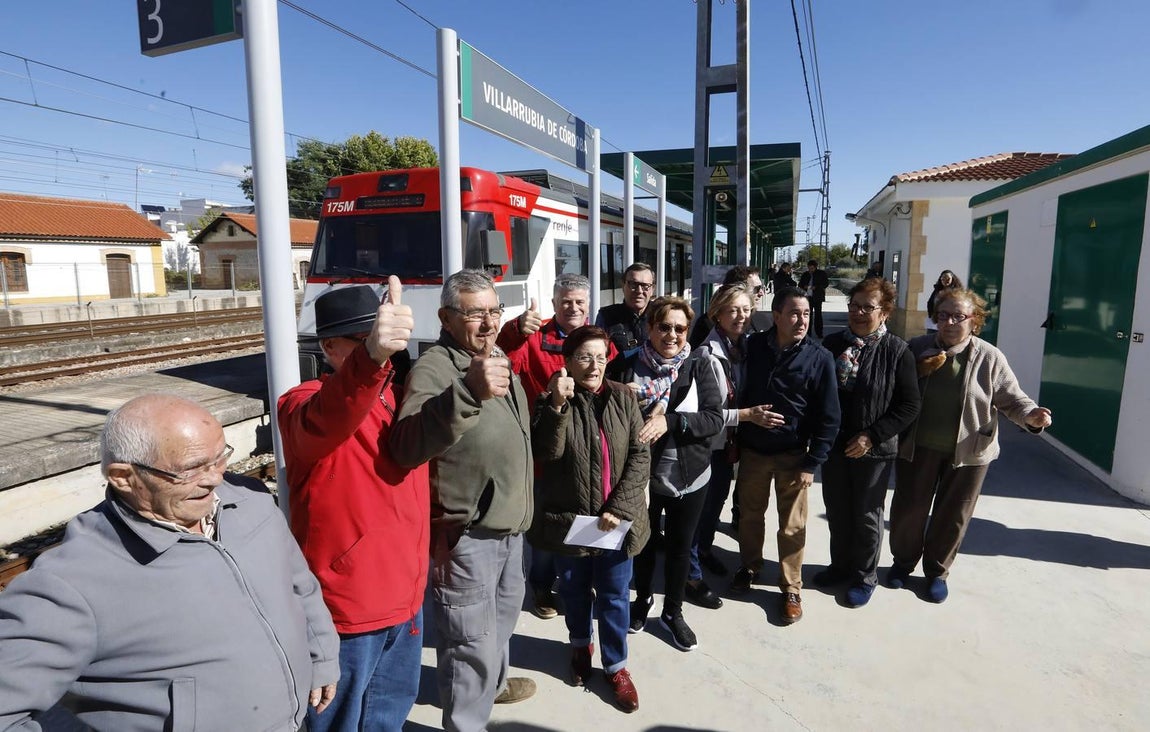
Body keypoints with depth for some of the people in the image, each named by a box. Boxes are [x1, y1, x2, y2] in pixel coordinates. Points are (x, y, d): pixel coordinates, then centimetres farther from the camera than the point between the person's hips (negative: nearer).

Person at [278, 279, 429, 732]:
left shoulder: (399, 394, 3)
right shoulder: (304, 404, -18)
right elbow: (327, 419, -44)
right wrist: (372, 357, -62)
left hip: (406, 594, 7)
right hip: (344, 605, -6)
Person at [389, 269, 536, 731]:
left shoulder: (499, 359, 5)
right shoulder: (434, 369, -24)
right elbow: (407, 446, -43)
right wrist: (468, 392, -53)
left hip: (508, 524, 10)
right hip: (465, 533, -9)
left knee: (503, 613, 29)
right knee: (472, 640, 4)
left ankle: (494, 681, 54)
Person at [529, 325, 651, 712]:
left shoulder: (623, 397, -4)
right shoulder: (552, 400, -7)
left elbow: (640, 456, -6)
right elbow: (547, 453, -19)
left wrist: (619, 508, -14)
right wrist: (558, 404, -31)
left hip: (617, 518, 1)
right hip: (569, 517, 0)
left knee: (614, 597, 12)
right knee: (575, 590, 20)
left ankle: (616, 665, 33)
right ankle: (580, 645, 46)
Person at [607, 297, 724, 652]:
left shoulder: (699, 366, -7)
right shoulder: (625, 367, -8)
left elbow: (714, 418, -14)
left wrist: (669, 421, -26)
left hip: (689, 476, 0)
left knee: (680, 547, 17)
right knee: (642, 542, 20)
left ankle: (673, 612, 40)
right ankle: (642, 599, 47)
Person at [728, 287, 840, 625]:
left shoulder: (819, 358, -10)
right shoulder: (753, 346, -4)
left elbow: (828, 417, -8)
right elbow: (739, 392, 6)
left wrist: (812, 463, -10)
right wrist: (739, 432, 6)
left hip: (793, 455, -2)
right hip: (752, 449, 2)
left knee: (792, 526, 8)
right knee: (749, 514, 16)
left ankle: (791, 588, 26)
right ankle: (749, 568, 39)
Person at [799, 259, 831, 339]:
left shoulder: (821, 273, 2)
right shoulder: (805, 274, 11)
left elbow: (826, 283, -2)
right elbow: (800, 284, 15)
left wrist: (816, 287, -15)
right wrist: (804, 286, -8)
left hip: (817, 297, -3)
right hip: (807, 296, 3)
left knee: (818, 314, -4)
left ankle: (819, 333, 0)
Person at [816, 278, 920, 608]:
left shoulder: (896, 351, -11)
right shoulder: (833, 343, -1)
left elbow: (909, 405, -10)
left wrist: (871, 436, -16)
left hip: (874, 450, -4)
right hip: (833, 444, 4)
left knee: (867, 514, 11)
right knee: (836, 510, 17)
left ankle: (865, 577, 31)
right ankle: (840, 565, 37)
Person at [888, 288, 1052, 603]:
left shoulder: (989, 358, -8)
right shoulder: (917, 348, -5)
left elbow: (1011, 399, -3)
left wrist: (1030, 415, -23)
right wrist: (918, 372, -15)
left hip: (968, 452, 0)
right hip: (918, 447, 1)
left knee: (953, 516, 13)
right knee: (909, 508, 11)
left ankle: (937, 571, 33)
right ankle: (903, 562, 34)